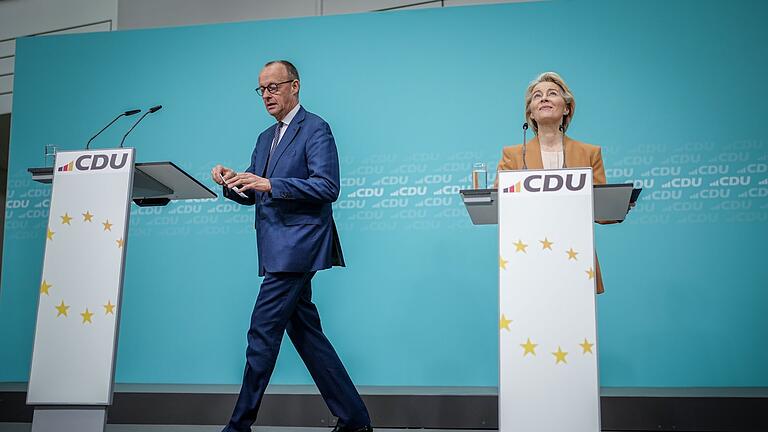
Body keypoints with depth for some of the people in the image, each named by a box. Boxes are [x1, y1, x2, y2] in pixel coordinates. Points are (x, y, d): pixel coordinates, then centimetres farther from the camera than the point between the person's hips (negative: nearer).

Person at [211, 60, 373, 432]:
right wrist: (233, 184, -1)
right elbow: (254, 195, 21)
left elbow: (328, 187, -16)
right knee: (306, 334, 9)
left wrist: (271, 184, -22)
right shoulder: (265, 138, 22)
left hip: (297, 246, -9)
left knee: (262, 332, -10)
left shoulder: (315, 129, -5)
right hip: (278, 249, 9)